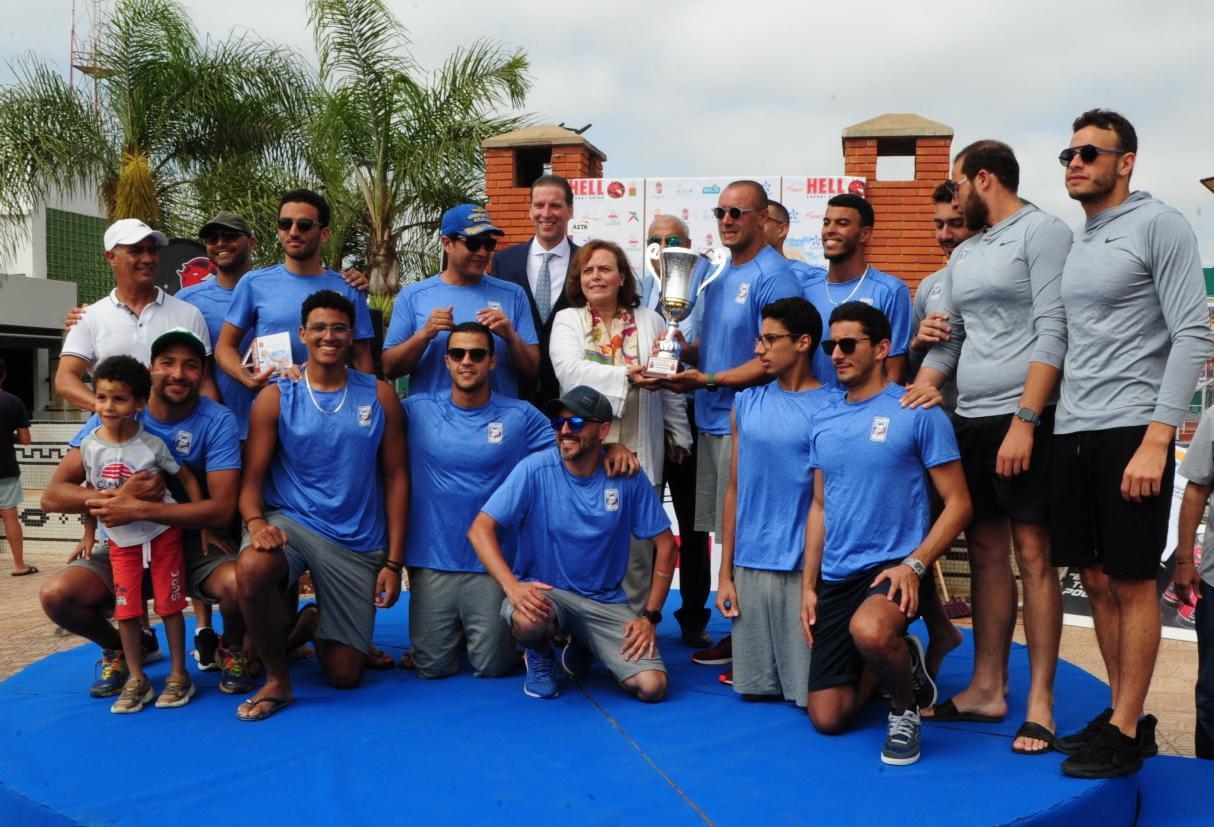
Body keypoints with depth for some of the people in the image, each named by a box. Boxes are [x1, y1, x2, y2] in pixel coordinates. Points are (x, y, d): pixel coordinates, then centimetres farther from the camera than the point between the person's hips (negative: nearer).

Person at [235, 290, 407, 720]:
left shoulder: (379, 397, 2)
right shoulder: (275, 397, 0)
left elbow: (396, 478, 2)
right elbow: (252, 477, -2)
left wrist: (394, 562, -3)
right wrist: (256, 522, -25)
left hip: (359, 541, 1)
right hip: (290, 520, -1)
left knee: (345, 675, 1)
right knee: (251, 569, -38)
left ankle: (316, 627, 39)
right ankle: (277, 679, -11)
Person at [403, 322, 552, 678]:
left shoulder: (520, 416, -1)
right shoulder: (417, 411, 1)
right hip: (432, 562, 1)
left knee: (491, 667, 4)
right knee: (433, 667, 6)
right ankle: (452, 632, 40)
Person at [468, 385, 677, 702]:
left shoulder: (626, 477, -6)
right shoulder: (535, 470, -11)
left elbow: (665, 544, 1)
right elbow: (480, 529, -14)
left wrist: (651, 617, -4)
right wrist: (512, 586, -30)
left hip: (606, 602, 2)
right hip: (543, 591, -2)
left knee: (652, 686, -16)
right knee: (529, 621, -38)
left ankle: (582, 648, 17)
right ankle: (540, 656, 3)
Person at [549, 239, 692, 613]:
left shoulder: (650, 321, 11)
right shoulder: (567, 321, 6)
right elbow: (570, 371, -14)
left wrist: (678, 436, 9)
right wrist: (627, 376, -25)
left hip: (639, 453, 1)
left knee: (637, 547, 2)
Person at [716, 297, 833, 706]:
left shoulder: (831, 409, -5)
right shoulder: (746, 403, 9)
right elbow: (734, 490, 11)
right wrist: (725, 574, 9)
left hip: (803, 567, -4)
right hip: (749, 566, 5)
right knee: (753, 687, 10)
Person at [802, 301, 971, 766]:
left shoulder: (916, 413, -6)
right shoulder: (824, 423, 11)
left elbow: (958, 504, -7)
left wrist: (914, 565, -20)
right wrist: (808, 585, 11)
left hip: (892, 568, -6)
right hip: (835, 577, 6)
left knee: (869, 631, -40)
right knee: (828, 719, 3)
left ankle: (905, 708, -6)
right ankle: (897, 662, 34)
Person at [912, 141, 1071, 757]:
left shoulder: (1042, 232, -5)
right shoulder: (963, 255, 19)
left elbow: (1052, 334, -13)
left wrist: (1023, 421, -20)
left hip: (1025, 419, -8)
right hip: (971, 421, 8)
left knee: (1032, 554, -5)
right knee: (985, 552, 10)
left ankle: (1040, 701, 2)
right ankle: (987, 689, 17)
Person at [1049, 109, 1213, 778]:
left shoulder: (1158, 226, -4)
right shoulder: (1072, 240, 16)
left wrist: (1156, 440, -17)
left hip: (1129, 430, -7)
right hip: (1072, 432, 7)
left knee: (1132, 582, 0)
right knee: (1096, 580, 11)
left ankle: (1127, 731, 9)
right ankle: (1123, 712, 23)